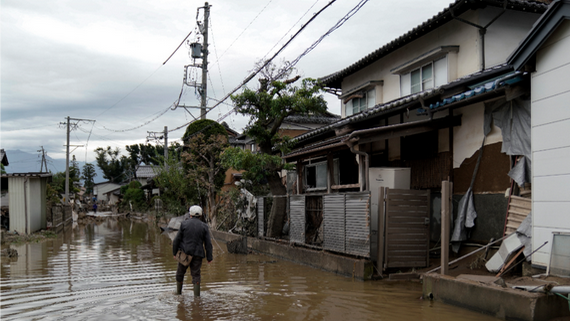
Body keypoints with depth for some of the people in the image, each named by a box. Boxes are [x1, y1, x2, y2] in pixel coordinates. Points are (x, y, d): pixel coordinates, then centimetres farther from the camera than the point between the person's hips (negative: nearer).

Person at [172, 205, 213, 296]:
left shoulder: (184, 224, -2)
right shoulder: (204, 226, -1)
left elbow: (176, 240, -2)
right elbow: (208, 244, -2)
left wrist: (174, 253, 8)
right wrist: (209, 257, 4)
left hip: (184, 252, 0)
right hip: (197, 254, 0)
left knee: (180, 272, 18)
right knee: (196, 274, 5)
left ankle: (178, 292, 30)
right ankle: (196, 295, 0)